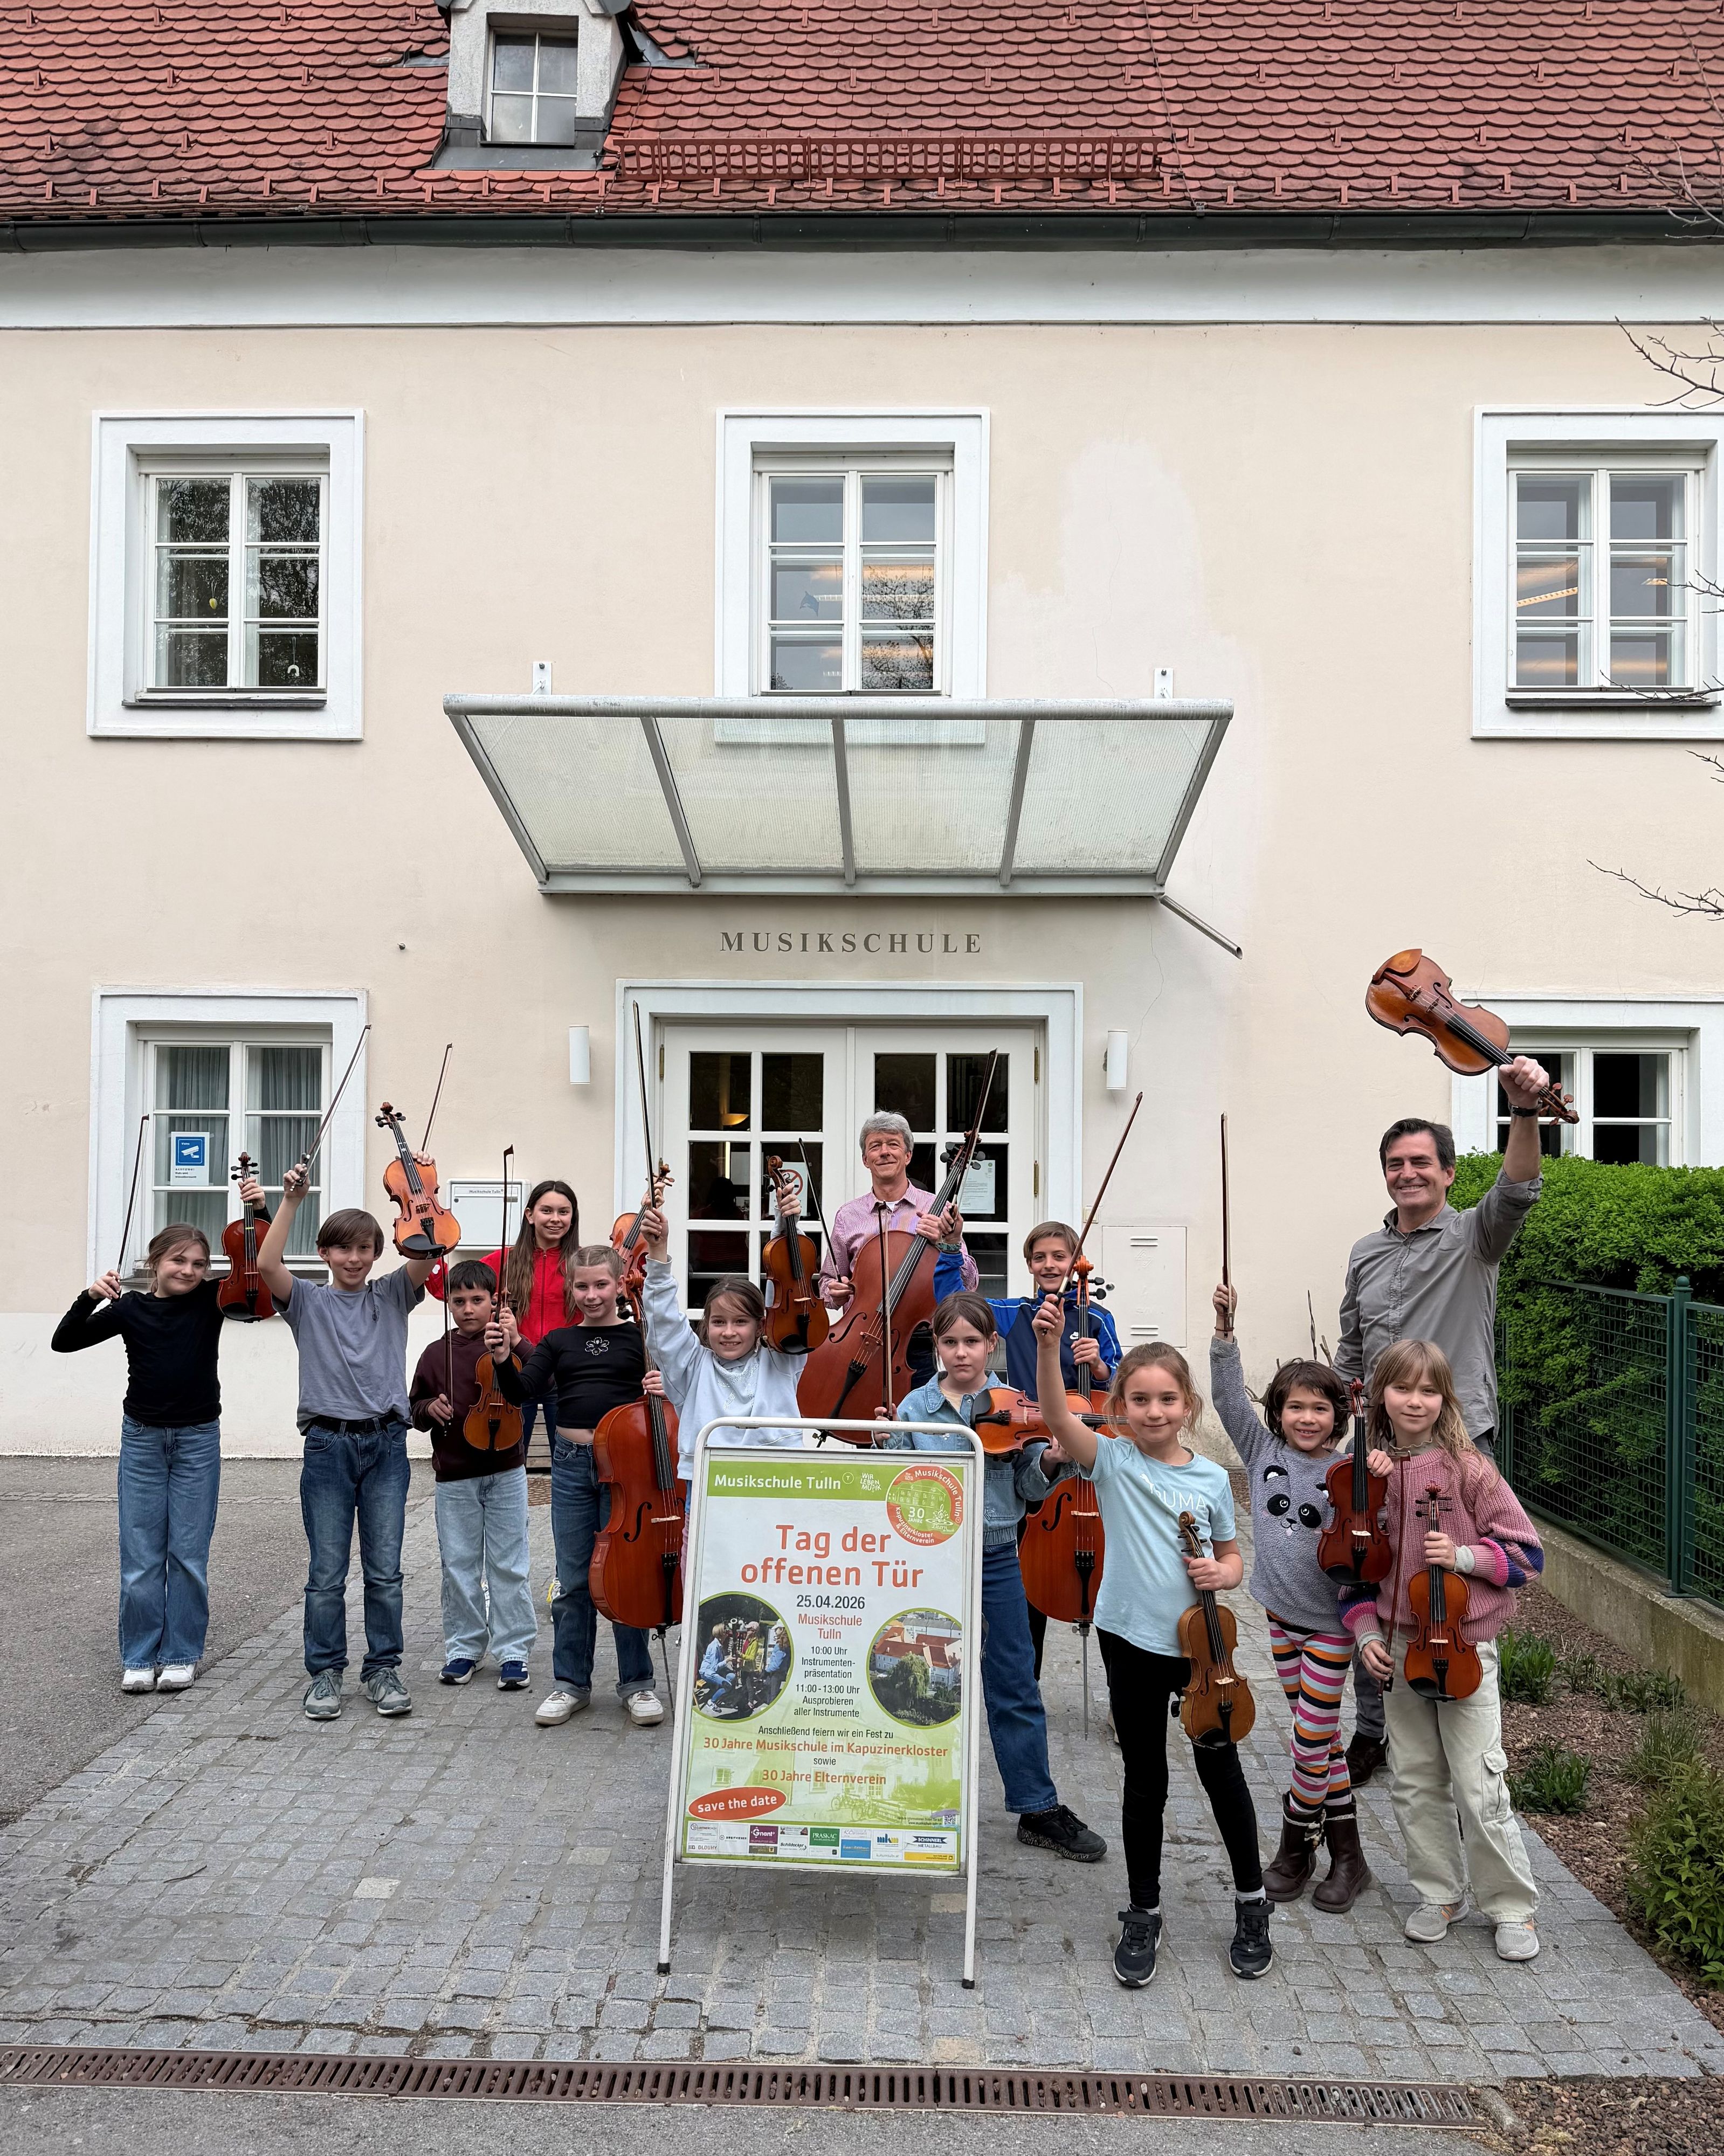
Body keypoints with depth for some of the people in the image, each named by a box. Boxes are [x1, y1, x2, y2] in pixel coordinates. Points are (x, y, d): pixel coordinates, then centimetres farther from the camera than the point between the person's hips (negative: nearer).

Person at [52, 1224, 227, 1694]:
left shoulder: (211, 1302, -3)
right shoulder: (129, 1309, -2)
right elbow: (63, 1342, -3)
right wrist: (90, 1298, -20)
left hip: (198, 1441, -1)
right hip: (142, 1438, 1)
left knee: (188, 1553, 4)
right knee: (141, 1555, 5)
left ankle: (181, 1654, 16)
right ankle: (139, 1656, 17)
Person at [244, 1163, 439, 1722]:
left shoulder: (393, 1295, 9)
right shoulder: (308, 1301, 5)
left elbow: (428, 1250, -7)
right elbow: (267, 1263, -13)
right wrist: (290, 1201, -16)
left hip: (386, 1444, 1)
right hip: (328, 1445, -1)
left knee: (385, 1570, 5)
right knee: (327, 1572, 4)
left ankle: (383, 1670, 17)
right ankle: (324, 1673, 17)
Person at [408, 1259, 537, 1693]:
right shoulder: (437, 1353, 5)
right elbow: (414, 1408, 15)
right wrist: (429, 1409, -7)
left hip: (504, 1473, -2)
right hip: (454, 1478, 2)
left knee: (509, 1566, 3)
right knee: (459, 1566, 10)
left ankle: (513, 1651, 13)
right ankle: (463, 1648, 24)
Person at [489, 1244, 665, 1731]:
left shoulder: (641, 1337, 1)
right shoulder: (558, 1341, 8)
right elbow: (521, 1391, -2)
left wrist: (662, 1390, -22)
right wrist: (503, 1357, -19)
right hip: (571, 1463, 3)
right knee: (573, 1581, 11)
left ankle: (636, 1682, 19)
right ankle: (571, 1683, 23)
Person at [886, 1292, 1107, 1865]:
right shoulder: (914, 1408, 0)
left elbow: (1029, 1489, -2)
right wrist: (886, 1449, -15)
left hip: (995, 1560, 0)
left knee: (1015, 1688, 6)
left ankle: (1038, 1809, 18)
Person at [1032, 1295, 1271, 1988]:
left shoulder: (1211, 1479, -1)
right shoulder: (1112, 1462, -9)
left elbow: (1232, 1555, 13)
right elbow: (1057, 1417, -27)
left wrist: (1222, 1575, -11)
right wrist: (1049, 1347, -41)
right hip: (1133, 1643, -1)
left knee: (1222, 1772, 13)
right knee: (1145, 1783, 11)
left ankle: (1251, 1904, 33)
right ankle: (1143, 1914, 28)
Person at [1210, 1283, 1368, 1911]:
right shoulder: (1263, 1452, -3)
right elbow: (1230, 1397, -10)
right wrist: (1225, 1330, -19)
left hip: (1330, 1621, -3)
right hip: (1281, 1613, 3)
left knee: (1311, 1740, 1)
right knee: (1323, 1737, 15)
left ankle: (1295, 1846, 22)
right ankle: (1346, 1853, 27)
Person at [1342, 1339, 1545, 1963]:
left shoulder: (1469, 1469, -9)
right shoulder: (1369, 1472, 1)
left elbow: (1526, 1553, -5)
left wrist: (1464, 1555, -20)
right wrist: (1366, 1633, -1)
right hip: (1398, 1647, 4)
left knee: (1479, 1784, -1)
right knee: (1416, 1781, 12)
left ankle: (1512, 1906, 18)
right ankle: (1439, 1895, 29)